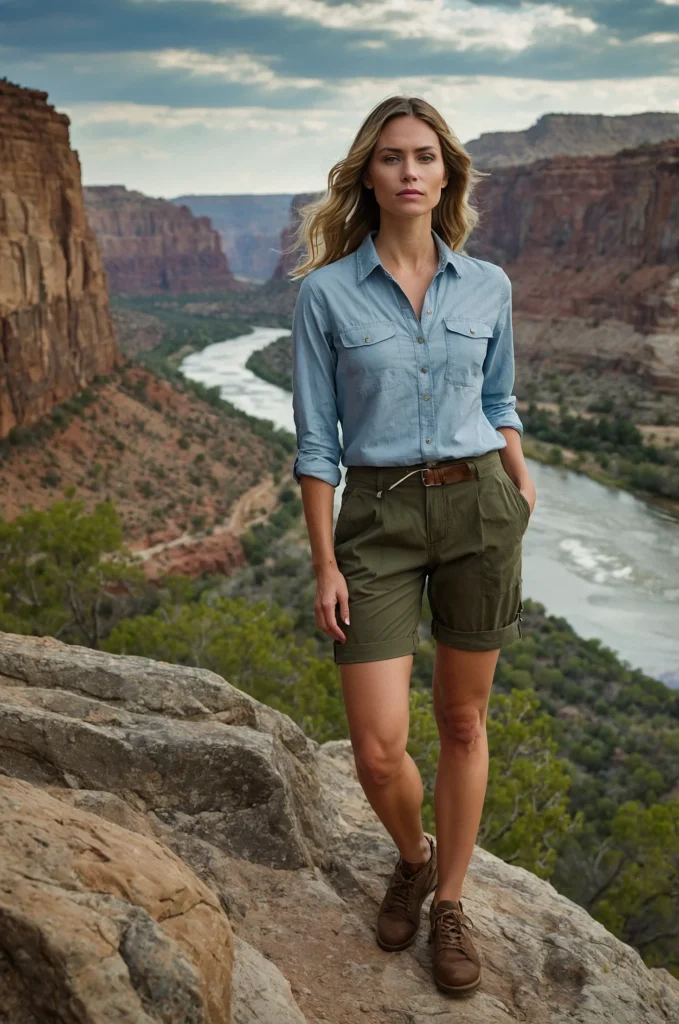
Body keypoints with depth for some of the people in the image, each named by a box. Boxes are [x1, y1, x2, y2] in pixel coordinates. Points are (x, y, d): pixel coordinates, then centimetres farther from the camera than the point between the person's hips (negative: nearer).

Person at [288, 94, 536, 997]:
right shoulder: (325, 292, -4)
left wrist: (522, 490, 7)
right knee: (378, 750, -5)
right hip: (377, 518, -2)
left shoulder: (488, 286, 3)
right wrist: (324, 566, -7)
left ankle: (450, 903, 32)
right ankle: (413, 856, 31)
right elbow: (315, 440, -4)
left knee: (463, 724, 11)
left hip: (478, 509, 2)